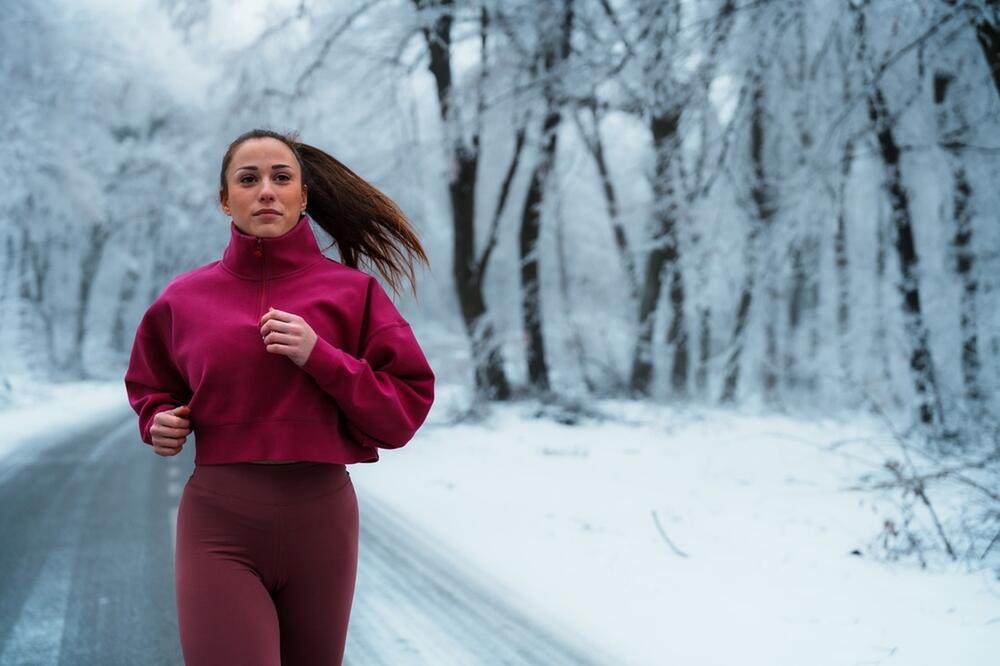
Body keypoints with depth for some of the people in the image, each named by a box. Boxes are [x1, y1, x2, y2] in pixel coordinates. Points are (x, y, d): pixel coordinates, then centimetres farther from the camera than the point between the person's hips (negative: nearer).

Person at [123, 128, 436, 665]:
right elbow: (151, 388, 24)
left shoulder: (352, 291, 1)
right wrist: (160, 423, 2)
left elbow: (405, 408, -2)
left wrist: (320, 357, -14)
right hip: (219, 522, -1)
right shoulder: (185, 298, 5)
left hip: (321, 519, 1)